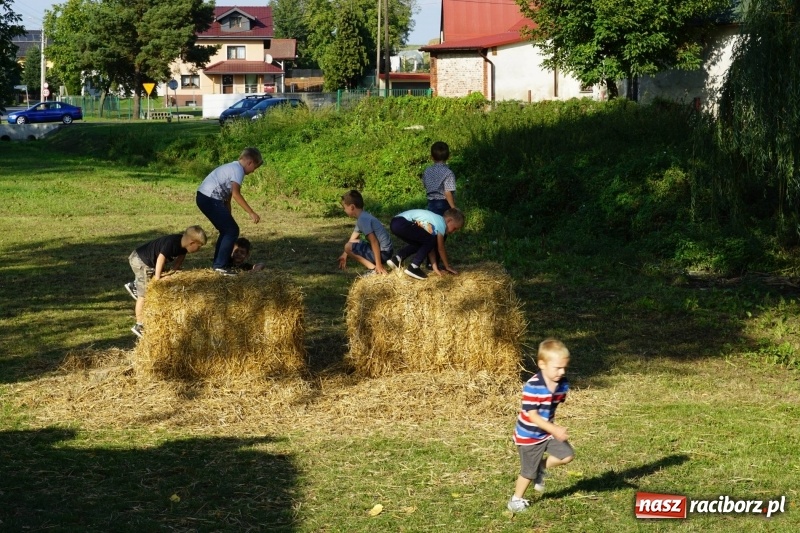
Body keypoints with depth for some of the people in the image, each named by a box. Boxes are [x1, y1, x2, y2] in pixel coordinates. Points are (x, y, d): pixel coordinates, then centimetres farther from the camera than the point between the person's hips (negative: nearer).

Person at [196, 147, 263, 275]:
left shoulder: (232, 167, 22)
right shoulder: (238, 169, -9)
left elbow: (228, 196, 24)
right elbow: (235, 194, -22)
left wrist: (228, 217, 25)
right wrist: (251, 213, -23)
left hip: (205, 198, 10)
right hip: (210, 200, -10)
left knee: (227, 230, 19)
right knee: (232, 230, -4)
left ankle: (219, 263, 26)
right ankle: (221, 265, -3)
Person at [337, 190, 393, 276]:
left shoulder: (363, 219, -18)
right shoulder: (363, 217, 13)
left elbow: (374, 242, -23)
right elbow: (352, 239, 22)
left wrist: (378, 265, -23)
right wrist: (344, 255, 23)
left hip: (383, 252, -10)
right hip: (385, 250, 10)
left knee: (349, 247, -11)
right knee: (353, 243, 22)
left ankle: (374, 269, -11)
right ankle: (375, 266, 10)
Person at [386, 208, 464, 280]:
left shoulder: (435, 221, 22)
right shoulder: (441, 223, -3)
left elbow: (431, 247, 23)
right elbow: (440, 249, 4)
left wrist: (435, 267, 21)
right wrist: (447, 266, 16)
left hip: (395, 223, 10)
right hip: (401, 223, -10)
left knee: (420, 243, 26)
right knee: (430, 241, -4)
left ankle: (397, 260, 19)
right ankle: (413, 268, -3)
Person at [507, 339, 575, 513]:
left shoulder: (562, 384, -7)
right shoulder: (533, 386, -30)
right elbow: (532, 415, -30)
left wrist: (554, 428, 12)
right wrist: (554, 430, -37)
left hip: (548, 432, 6)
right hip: (529, 435, -6)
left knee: (567, 455, -5)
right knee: (529, 471, 4)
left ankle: (542, 468, 19)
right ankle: (516, 499, 27)